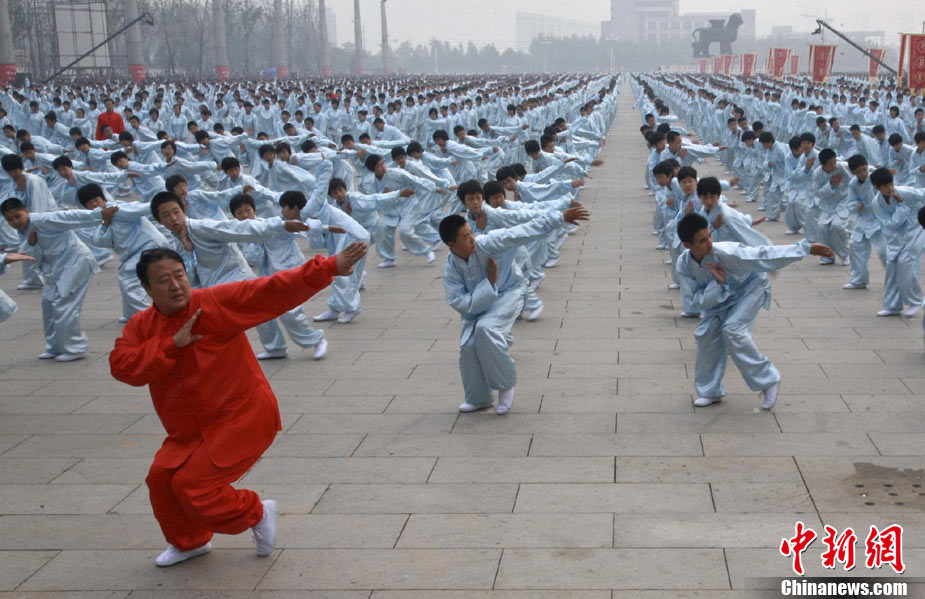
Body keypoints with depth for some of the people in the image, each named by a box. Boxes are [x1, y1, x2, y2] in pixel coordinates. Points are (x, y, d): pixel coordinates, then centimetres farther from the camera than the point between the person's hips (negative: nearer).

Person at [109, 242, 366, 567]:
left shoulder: (216, 303, -17)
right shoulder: (141, 326, 0)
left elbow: (274, 290, -24)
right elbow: (121, 365, -16)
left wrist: (330, 268, -34)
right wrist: (172, 344, -25)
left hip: (242, 420, -6)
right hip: (190, 430, 7)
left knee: (191, 486, -14)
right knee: (161, 477, 1)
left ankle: (257, 513, 12)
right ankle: (189, 542, 29)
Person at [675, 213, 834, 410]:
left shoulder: (725, 252, -39)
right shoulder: (684, 264, -24)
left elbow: (764, 255, -35)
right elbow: (695, 301, -23)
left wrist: (806, 247, -35)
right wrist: (717, 283, -38)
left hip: (750, 286, -5)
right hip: (719, 294, 5)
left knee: (733, 330, -24)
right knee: (706, 334, -6)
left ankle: (768, 380, -8)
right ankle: (710, 390, 14)